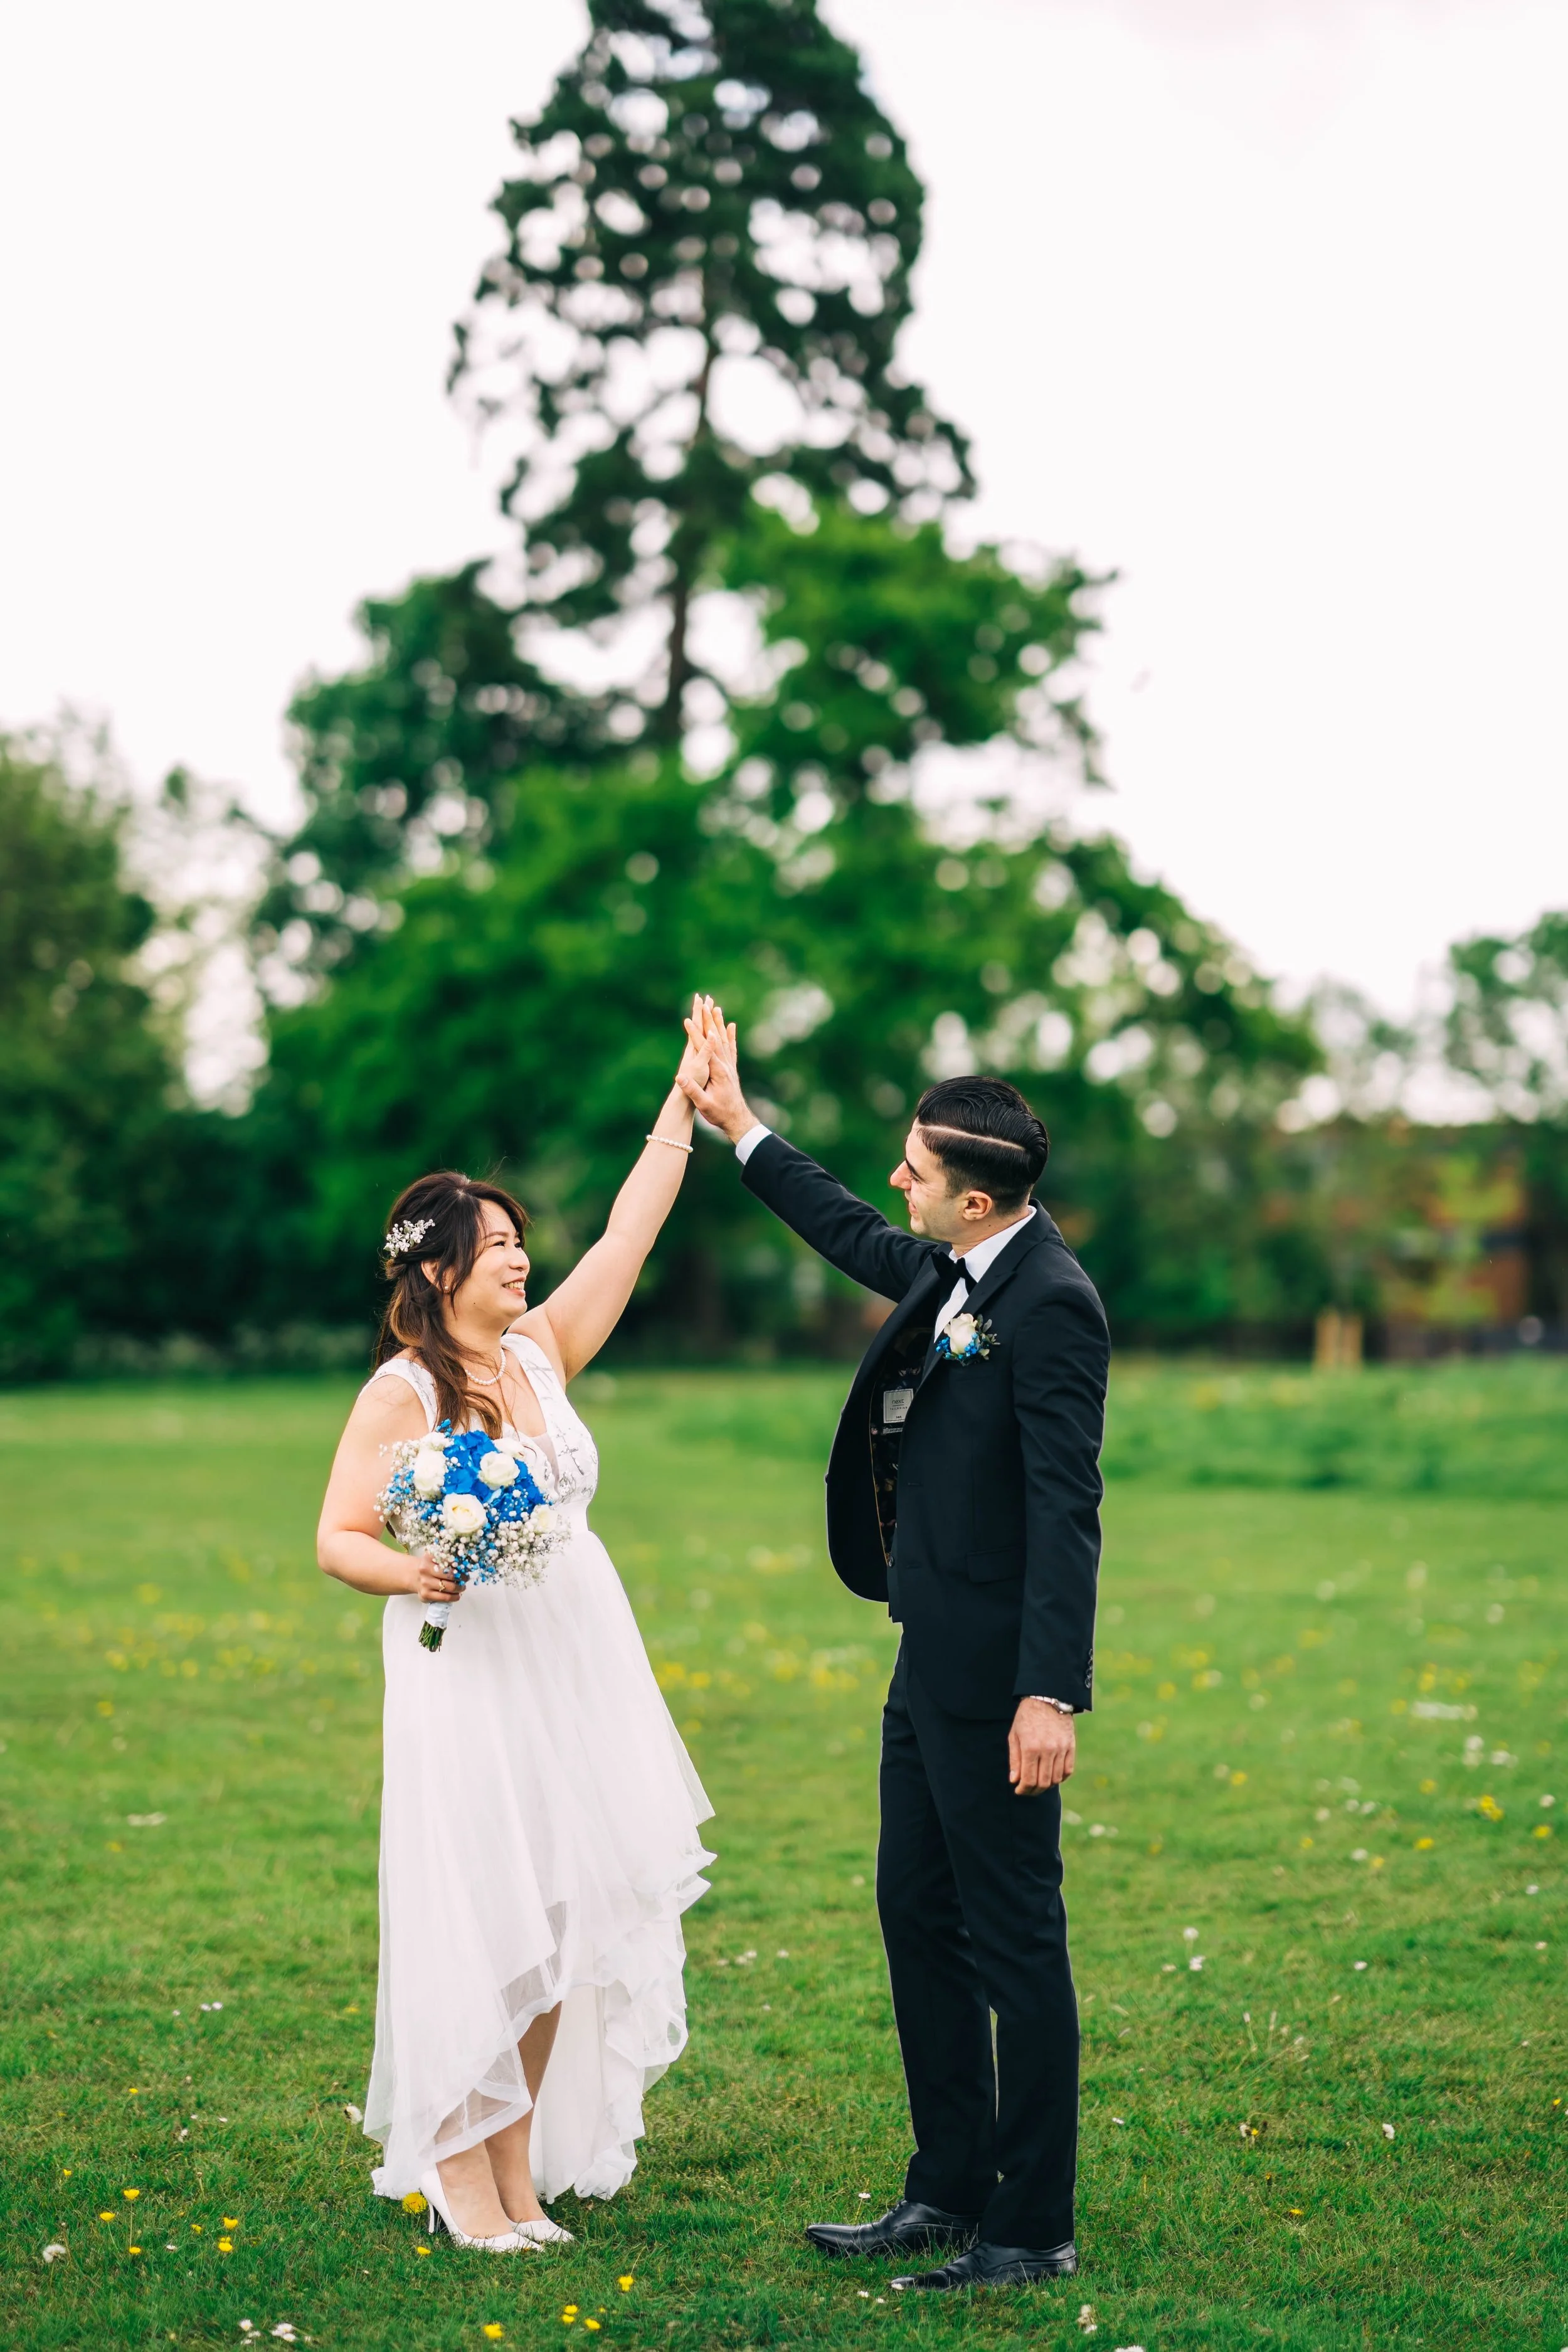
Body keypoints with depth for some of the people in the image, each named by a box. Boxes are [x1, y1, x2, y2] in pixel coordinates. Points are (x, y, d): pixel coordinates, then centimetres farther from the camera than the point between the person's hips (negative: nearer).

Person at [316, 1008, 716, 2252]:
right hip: (472, 1673, -6)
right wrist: (411, 1574, -26)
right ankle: (459, 2164, 9)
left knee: (565, 1912, 7)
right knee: (479, 1908, -3)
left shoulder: (542, 1349, 8)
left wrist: (686, 1100, 10)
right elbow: (338, 1539, -7)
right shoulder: (400, 1393, -7)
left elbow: (633, 1227, 10)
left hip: (583, 1669, 6)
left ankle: (521, 2159, 17)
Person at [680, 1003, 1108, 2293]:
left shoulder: (1052, 1303, -18)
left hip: (996, 1681, -10)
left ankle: (1034, 2230, 12)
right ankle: (950, 2194, 28)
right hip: (931, 1666, 10)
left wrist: (1052, 1697, -26)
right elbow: (854, 1235, 31)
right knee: (919, 1919, 16)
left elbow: (1067, 1513, -23)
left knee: (1015, 1941, 0)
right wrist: (741, 1127, 34)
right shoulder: (950, 1272, 8)